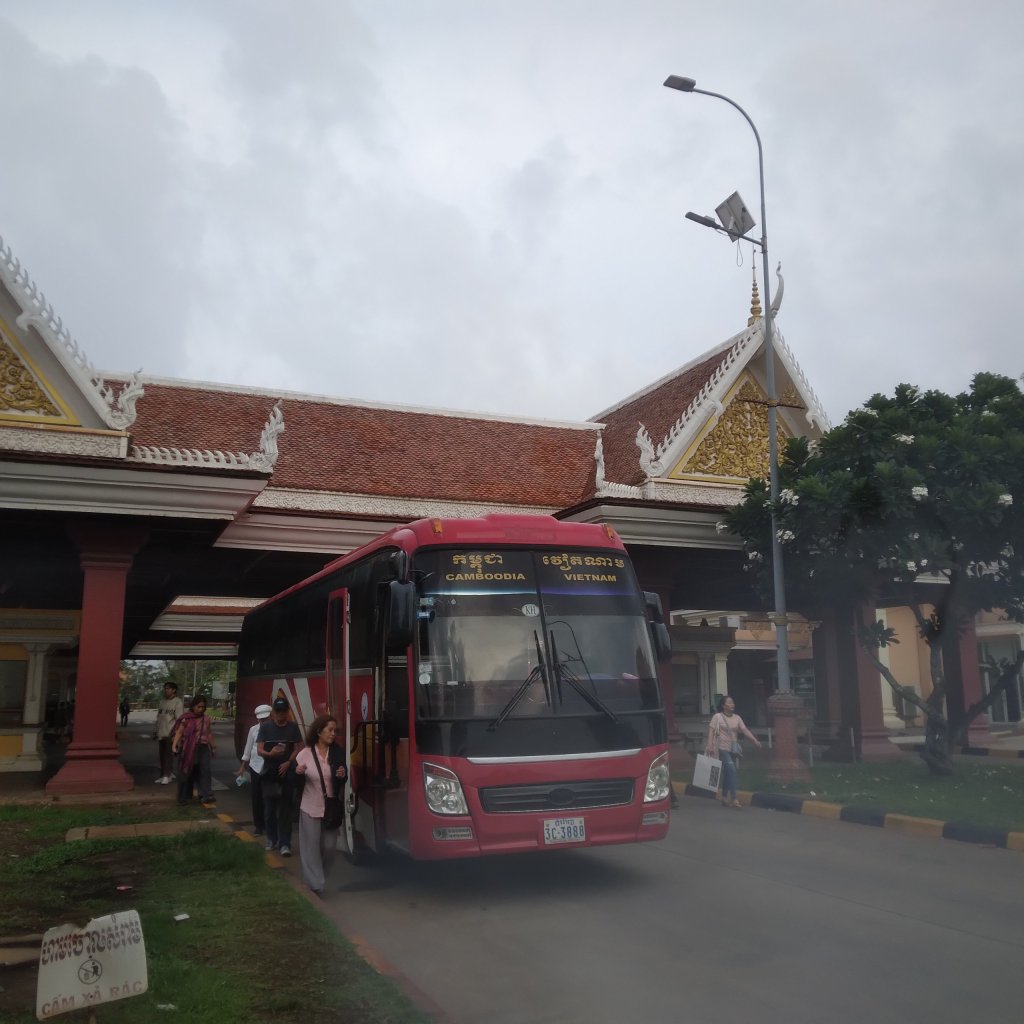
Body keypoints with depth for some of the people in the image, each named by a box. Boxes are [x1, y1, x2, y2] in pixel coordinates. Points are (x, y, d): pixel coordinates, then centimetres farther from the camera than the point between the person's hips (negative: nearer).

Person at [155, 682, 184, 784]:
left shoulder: (178, 702, -7)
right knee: (162, 755, 10)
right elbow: (159, 717, 21)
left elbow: (179, 719, -12)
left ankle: (167, 776, -4)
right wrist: (157, 732, 18)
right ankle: (170, 773, 19)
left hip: (171, 734, -8)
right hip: (161, 734, 8)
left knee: (168, 755, -8)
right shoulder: (162, 702, 17)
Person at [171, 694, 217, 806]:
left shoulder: (206, 719, 9)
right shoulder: (186, 718, -3)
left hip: (203, 749, 2)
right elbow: (179, 732, -9)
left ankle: (206, 797, -9)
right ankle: (184, 797, 22)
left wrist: (213, 747, 18)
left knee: (205, 771, -8)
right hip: (188, 749, -2)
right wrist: (174, 745, -21)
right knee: (186, 773, 7)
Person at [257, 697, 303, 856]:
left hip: (287, 774, -1)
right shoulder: (265, 727, 0)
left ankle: (284, 843, -1)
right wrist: (270, 754, -25)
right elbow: (259, 749, -4)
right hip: (269, 773, 1)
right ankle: (272, 839, 24)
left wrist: (288, 762, -12)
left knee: (285, 810, -2)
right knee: (269, 808, 8)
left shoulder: (293, 727, 1)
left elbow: (298, 748, 3)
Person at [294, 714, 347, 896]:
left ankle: (321, 879, 28)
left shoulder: (337, 753, 1)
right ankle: (315, 885, 3)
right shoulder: (305, 753, -6)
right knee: (312, 847, -2)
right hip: (311, 808, -2)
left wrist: (342, 776, -12)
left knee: (329, 847, 8)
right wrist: (298, 773, -21)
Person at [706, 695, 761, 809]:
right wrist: (710, 745, -21)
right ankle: (733, 798, -16)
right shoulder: (718, 717, -4)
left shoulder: (737, 718, 10)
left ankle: (724, 797, 26)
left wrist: (755, 740, -12)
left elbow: (745, 730, 1)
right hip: (722, 748, -6)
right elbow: (711, 730, -9)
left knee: (728, 773, 13)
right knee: (731, 770, -17)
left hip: (733, 749, 6)